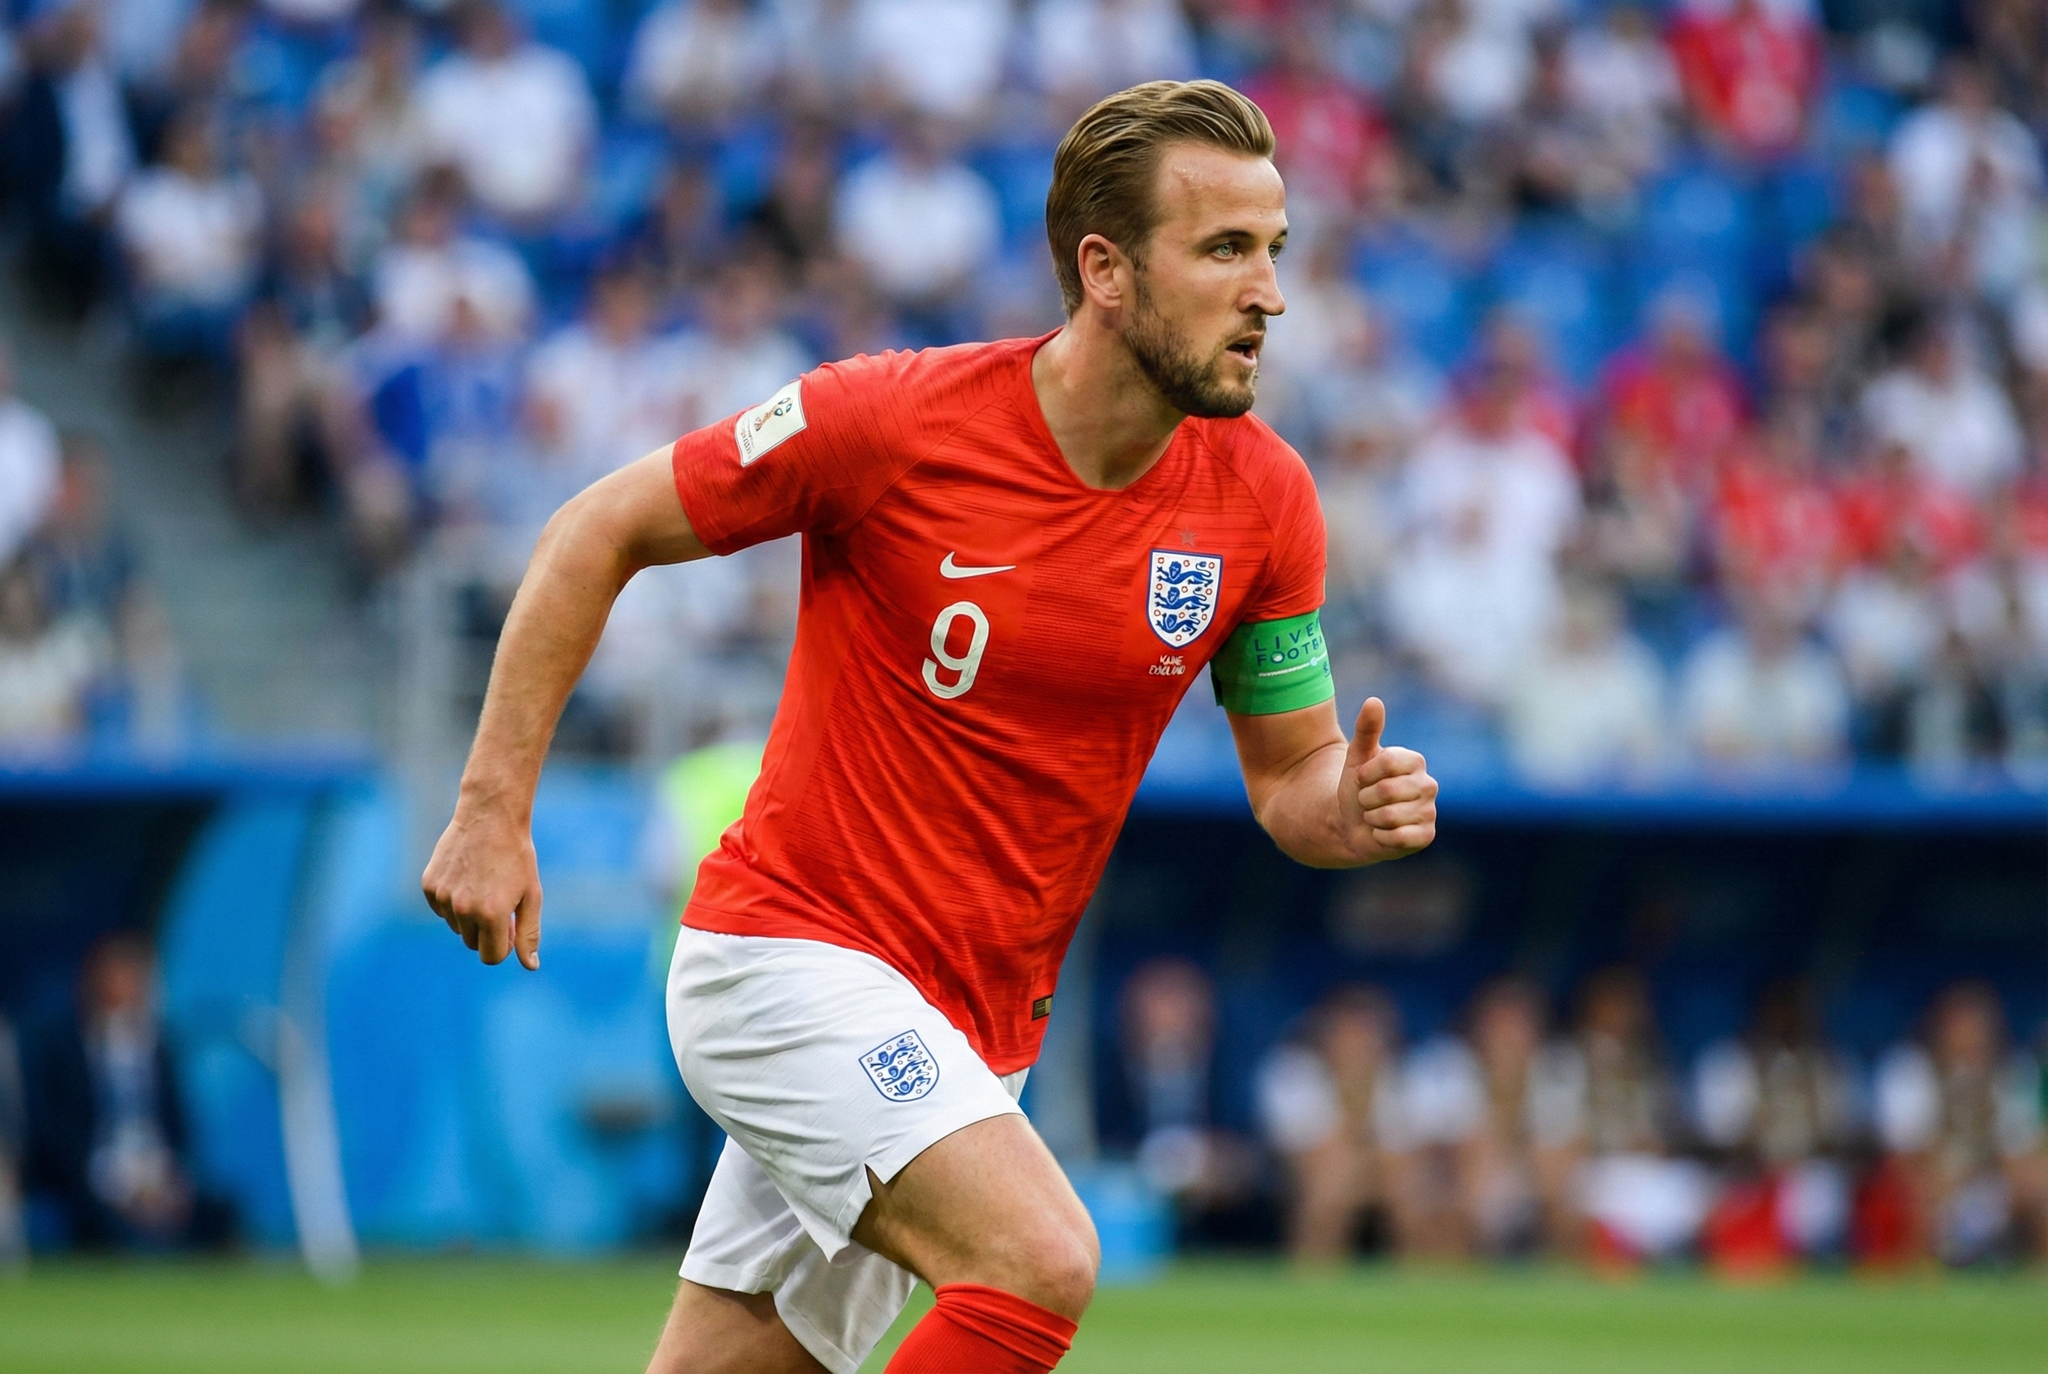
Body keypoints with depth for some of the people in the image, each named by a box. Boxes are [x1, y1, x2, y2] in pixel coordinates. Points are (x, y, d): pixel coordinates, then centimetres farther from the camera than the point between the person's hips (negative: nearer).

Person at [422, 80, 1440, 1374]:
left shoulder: (1263, 499, -3)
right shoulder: (891, 420, -16)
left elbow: (1288, 773, 8)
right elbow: (599, 534, -4)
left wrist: (1352, 808, -17)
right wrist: (494, 810, -6)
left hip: (976, 1029, 6)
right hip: (787, 954, -6)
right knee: (1042, 1263, -28)